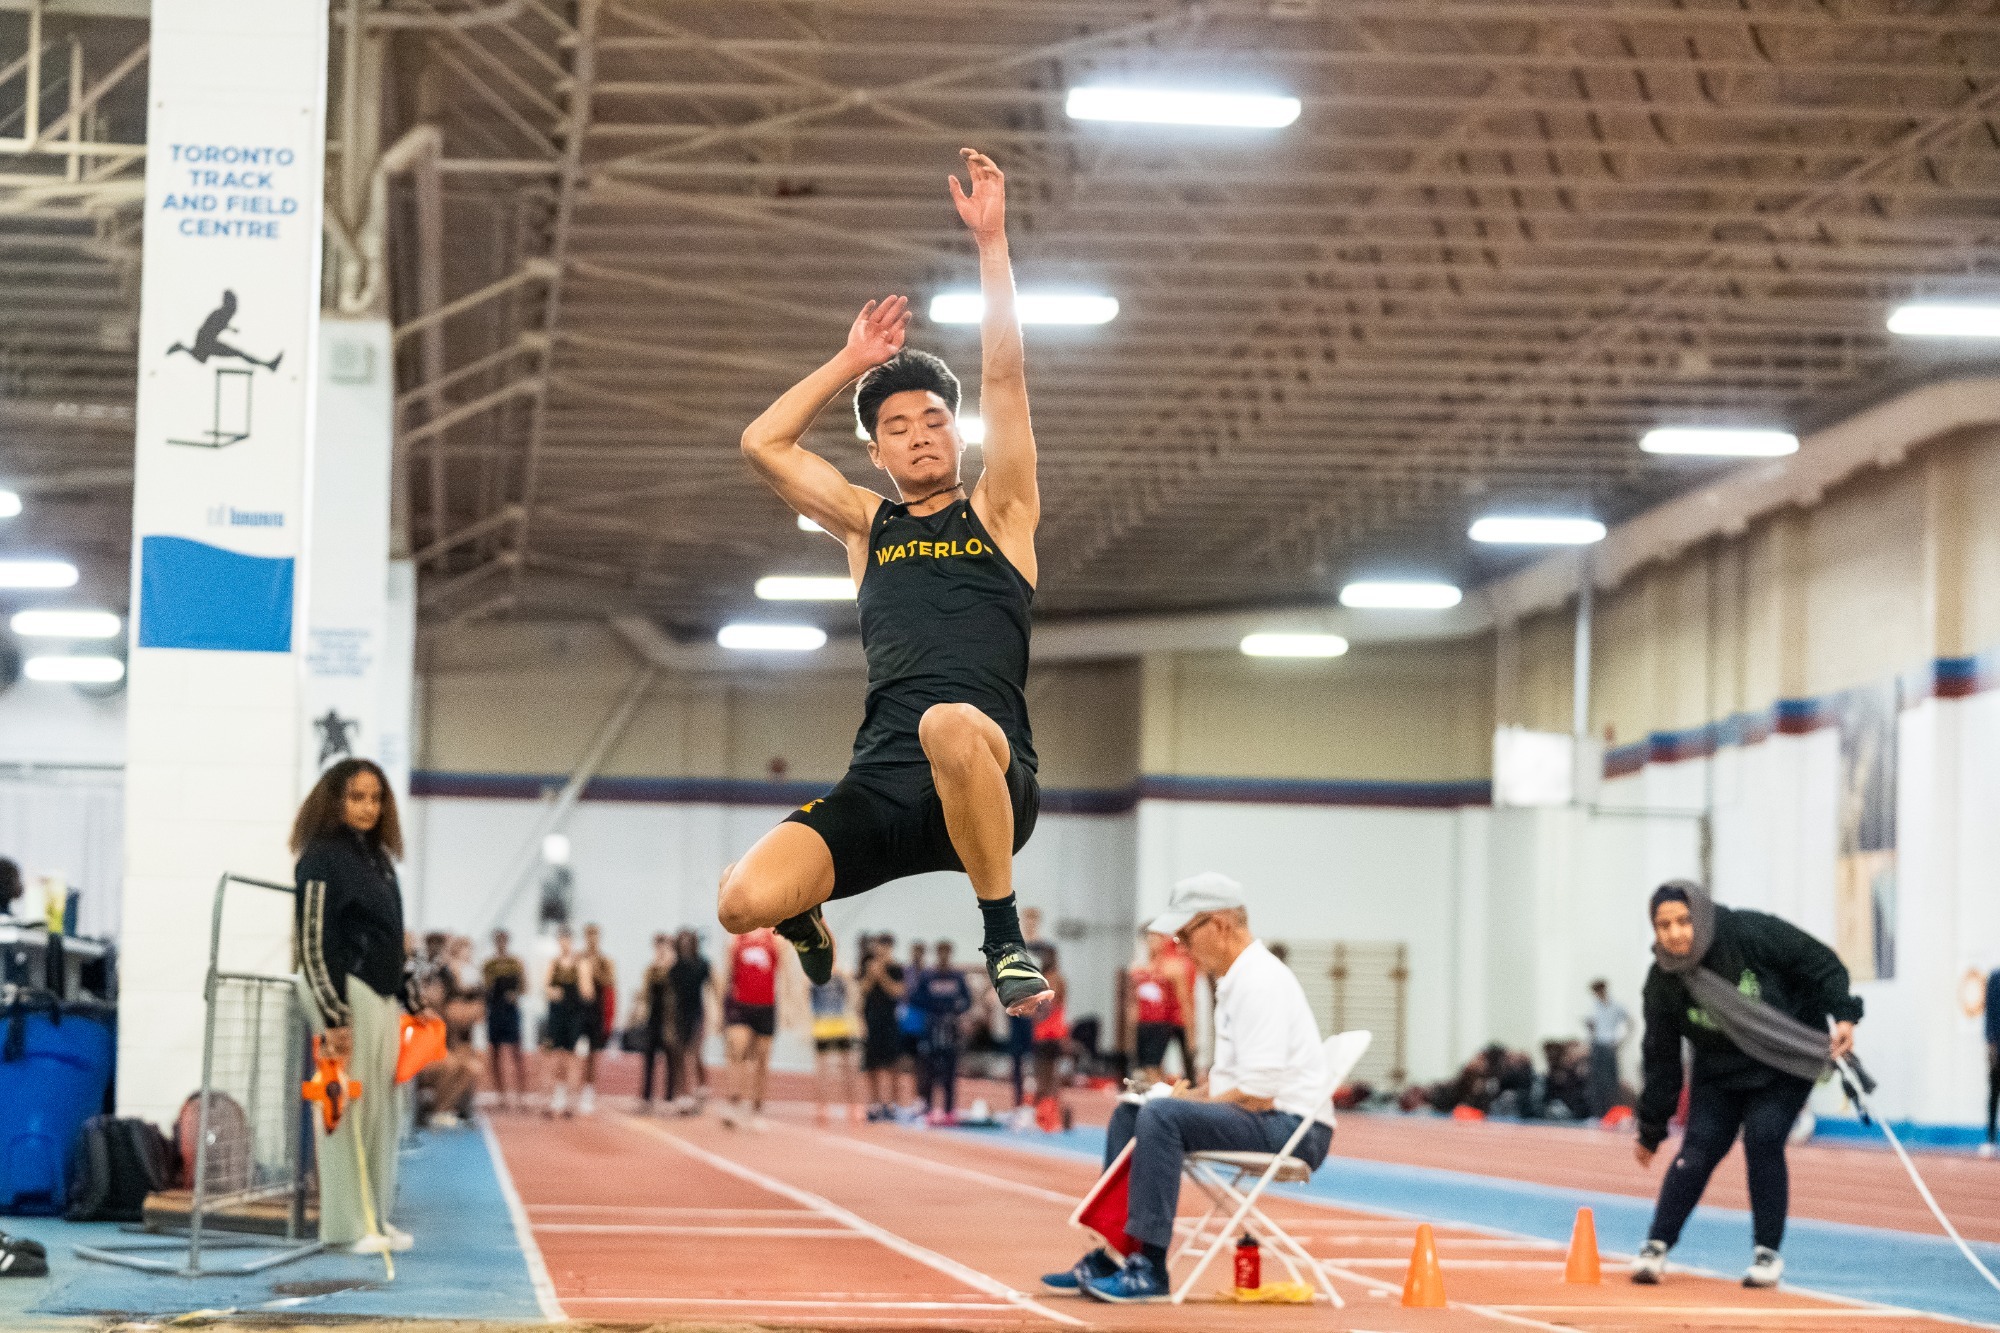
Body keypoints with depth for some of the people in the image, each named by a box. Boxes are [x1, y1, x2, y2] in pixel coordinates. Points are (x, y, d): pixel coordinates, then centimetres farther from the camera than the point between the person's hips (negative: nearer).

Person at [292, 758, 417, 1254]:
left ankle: (375, 1216, 15)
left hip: (384, 998, 8)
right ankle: (346, 1225, -3)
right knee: (348, 1107, -7)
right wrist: (334, 1017, -16)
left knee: (381, 1110, 9)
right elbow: (313, 943, -11)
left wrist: (410, 1001, 22)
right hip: (347, 995, -8)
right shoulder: (321, 858, -8)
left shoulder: (379, 858, 16)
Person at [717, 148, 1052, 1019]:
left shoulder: (999, 514, 14)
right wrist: (853, 363, 26)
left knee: (950, 724, -42)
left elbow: (1004, 378, 5)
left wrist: (990, 239, 2)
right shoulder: (868, 525, 24)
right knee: (746, 901, -19)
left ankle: (1005, 938, -21)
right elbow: (763, 444, 22)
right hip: (880, 785, 4)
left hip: (987, 780, -4)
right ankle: (812, 934, 22)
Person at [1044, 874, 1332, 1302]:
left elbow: (1257, 1094, -24)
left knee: (1162, 1117, -28)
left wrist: (1192, 1102, -12)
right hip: (1263, 1123, 11)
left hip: (1293, 1129, -11)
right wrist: (1191, 1092, 5)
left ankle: (1150, 1270, -28)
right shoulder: (1236, 980, 16)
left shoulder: (1260, 981, -18)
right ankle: (1108, 1257, 10)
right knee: (1129, 1113, 15)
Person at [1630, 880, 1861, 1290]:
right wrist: (1650, 1130, -2)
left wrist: (1843, 1016, -27)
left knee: (1763, 1140, -16)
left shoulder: (1751, 933, -24)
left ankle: (1768, 1252, -3)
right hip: (1720, 1071, 3)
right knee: (1698, 1149, -10)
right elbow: (1661, 1059, -6)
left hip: (1786, 1064, -2)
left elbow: (1821, 964, -16)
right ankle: (1656, 1248, -2)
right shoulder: (1663, 982, -14)